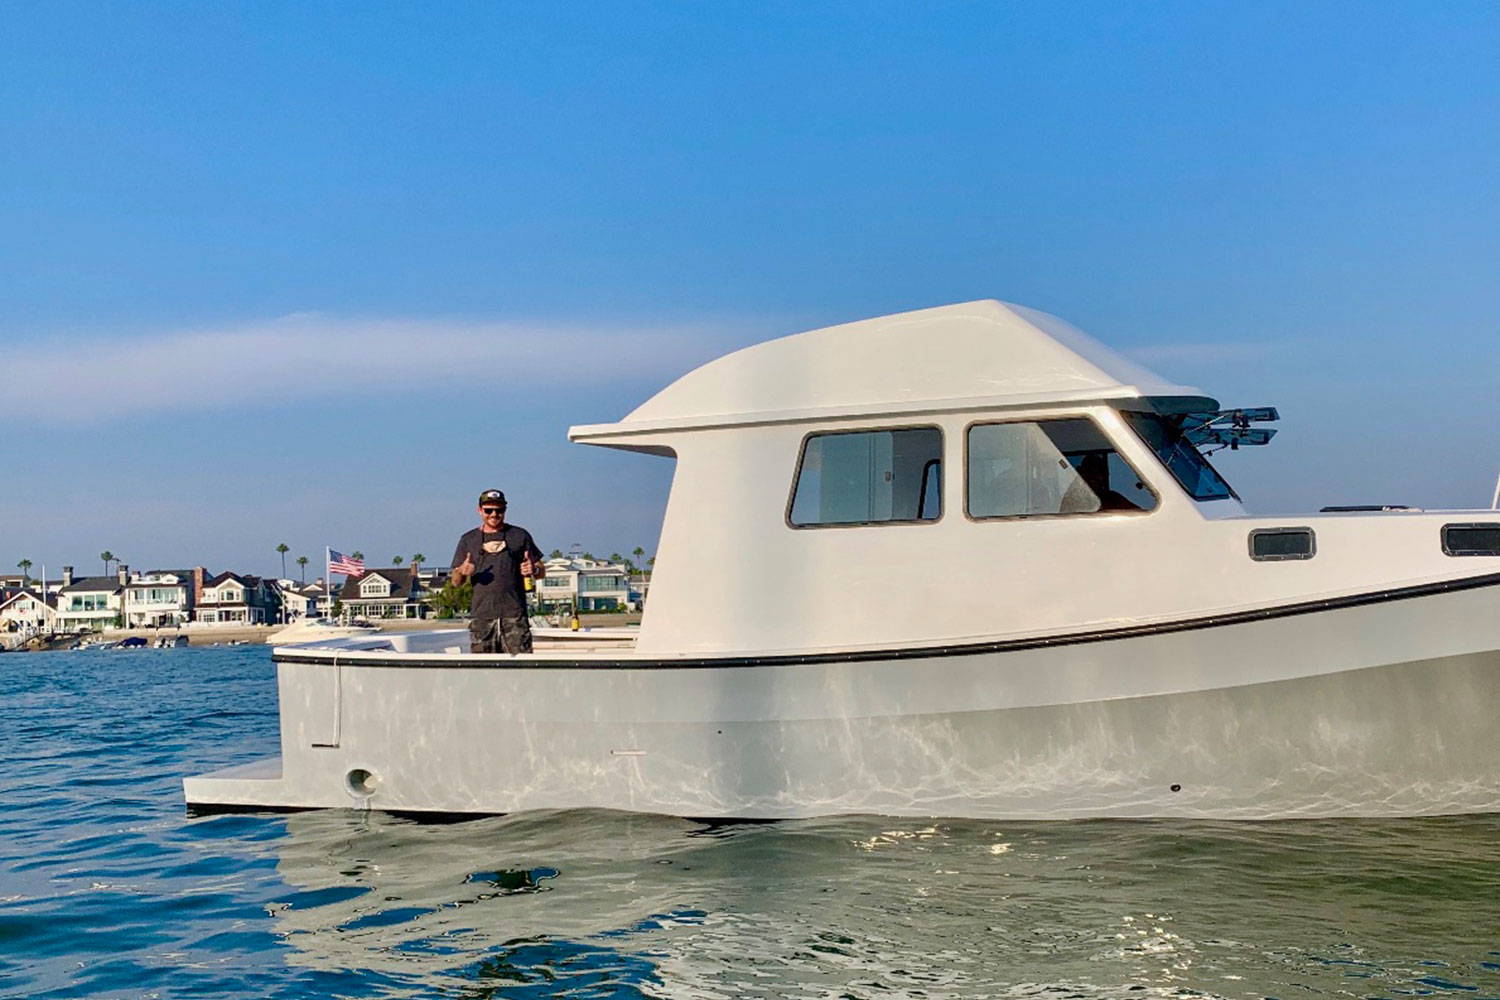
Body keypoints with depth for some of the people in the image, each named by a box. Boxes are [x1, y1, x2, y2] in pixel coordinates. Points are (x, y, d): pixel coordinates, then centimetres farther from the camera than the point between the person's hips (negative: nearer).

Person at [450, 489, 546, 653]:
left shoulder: (519, 535, 11)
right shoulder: (468, 540, 14)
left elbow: (542, 571, 13)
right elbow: (456, 582, 13)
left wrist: (534, 570, -11)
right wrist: (462, 573, -10)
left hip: (514, 616, -1)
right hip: (482, 617, 1)